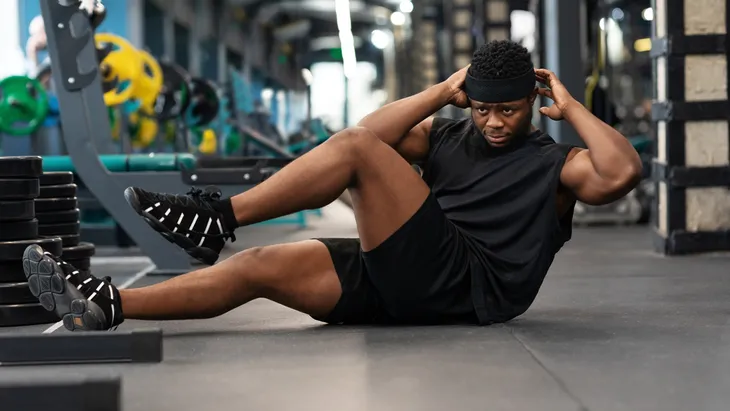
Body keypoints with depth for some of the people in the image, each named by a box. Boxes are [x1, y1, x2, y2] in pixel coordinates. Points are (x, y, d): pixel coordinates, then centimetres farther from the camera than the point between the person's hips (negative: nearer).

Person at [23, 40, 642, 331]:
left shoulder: (552, 164, 9)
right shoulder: (448, 136, 25)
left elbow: (621, 172, -10)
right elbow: (376, 131, 15)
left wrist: (570, 107, 0)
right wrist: (443, 93, 12)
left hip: (464, 287, -7)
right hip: (403, 283, 7)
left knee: (354, 150, -19)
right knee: (261, 267, -12)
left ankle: (217, 220, -20)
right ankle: (105, 305, -20)